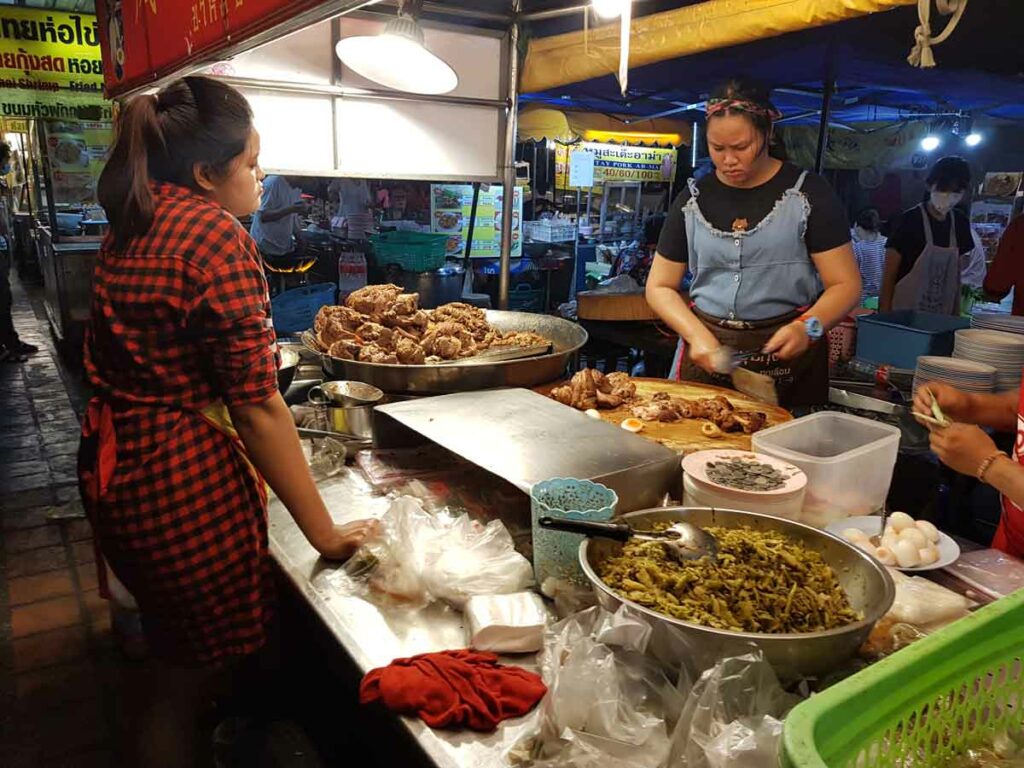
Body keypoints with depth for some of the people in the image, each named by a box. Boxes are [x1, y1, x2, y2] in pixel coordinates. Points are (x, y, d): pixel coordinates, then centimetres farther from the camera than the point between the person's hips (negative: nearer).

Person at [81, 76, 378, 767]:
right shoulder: (216, 235, -19)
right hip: (187, 482, -9)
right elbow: (257, 407, -22)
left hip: (114, 470, 9)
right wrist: (324, 531, -16)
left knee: (169, 652, 27)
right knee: (198, 673, 11)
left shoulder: (132, 229, 8)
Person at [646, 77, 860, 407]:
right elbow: (659, 287, 7)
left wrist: (807, 327, -23)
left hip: (786, 355, -2)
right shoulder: (694, 198, 5)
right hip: (706, 356, 3)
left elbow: (845, 285, -3)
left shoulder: (807, 193, -3)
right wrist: (698, 335, -9)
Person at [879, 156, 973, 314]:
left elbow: (956, 273, 13)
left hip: (941, 317, 5)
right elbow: (889, 276, -10)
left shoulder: (960, 223, 6)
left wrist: (956, 315, 10)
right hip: (904, 315, -5)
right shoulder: (910, 220, -11)